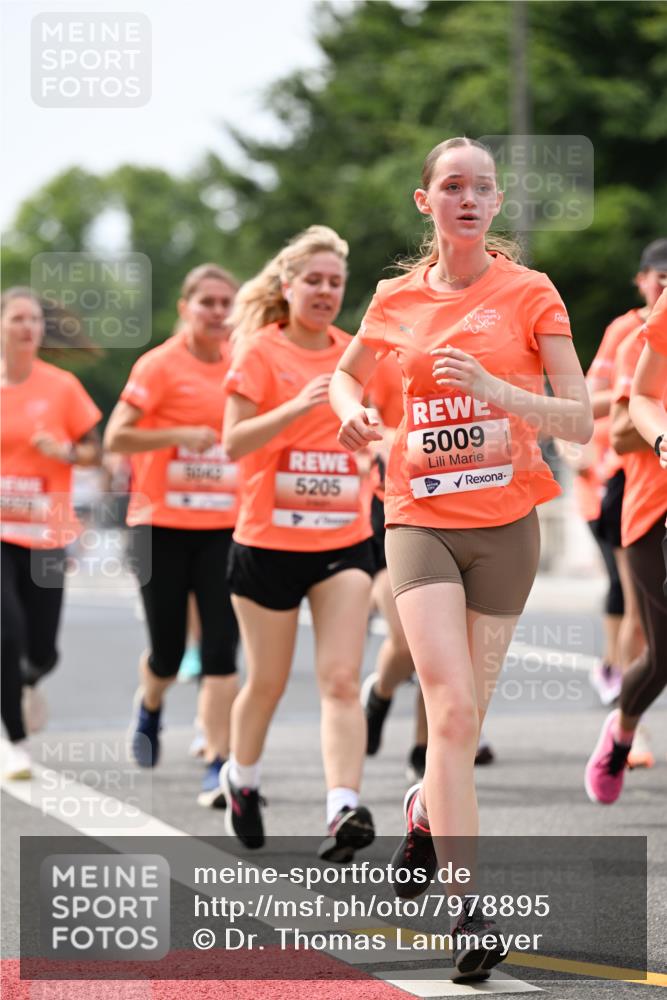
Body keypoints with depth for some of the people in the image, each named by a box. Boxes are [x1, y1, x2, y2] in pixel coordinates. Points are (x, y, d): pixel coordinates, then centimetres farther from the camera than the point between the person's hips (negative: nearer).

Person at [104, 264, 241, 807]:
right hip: (162, 524, -3)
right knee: (169, 650, 6)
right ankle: (149, 707, 41)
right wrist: (183, 435, -21)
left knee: (221, 649, -10)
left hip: (223, 525, 3)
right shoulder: (161, 365, -6)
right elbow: (116, 437, -12)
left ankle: (220, 766, -12)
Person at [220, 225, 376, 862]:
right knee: (268, 682, 10)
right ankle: (241, 779, 37)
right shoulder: (261, 352, -5)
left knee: (341, 678, -13)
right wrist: (298, 405, -27)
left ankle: (343, 810, -23)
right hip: (269, 540, -3)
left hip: (344, 541, 3)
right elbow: (233, 443, -15)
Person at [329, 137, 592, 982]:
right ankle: (466, 907, -18)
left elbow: (580, 421, -6)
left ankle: (426, 811, 43)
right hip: (420, 522, 0)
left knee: (466, 713, 10)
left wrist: (491, 388, -21)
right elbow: (346, 373, 26)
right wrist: (351, 411, 2)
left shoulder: (529, 295, -1)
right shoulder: (396, 301, 5)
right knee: (452, 706, -17)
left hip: (505, 523, 0)